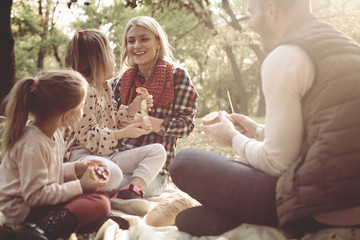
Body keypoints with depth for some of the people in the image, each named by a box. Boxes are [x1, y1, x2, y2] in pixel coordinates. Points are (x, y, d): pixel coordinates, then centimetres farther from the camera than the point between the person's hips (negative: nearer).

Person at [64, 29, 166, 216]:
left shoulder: (105, 87, 14)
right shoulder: (84, 92, -16)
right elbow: (87, 136, -21)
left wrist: (131, 108, 12)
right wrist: (123, 133, -18)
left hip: (108, 154, 10)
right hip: (82, 154, -10)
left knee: (158, 151, -4)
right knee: (113, 174, -43)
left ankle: (132, 190, -25)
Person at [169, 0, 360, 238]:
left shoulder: (283, 57, -11)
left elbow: (279, 163, -13)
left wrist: (234, 138, 6)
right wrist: (259, 131, 25)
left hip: (321, 209, -9)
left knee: (185, 162, -3)